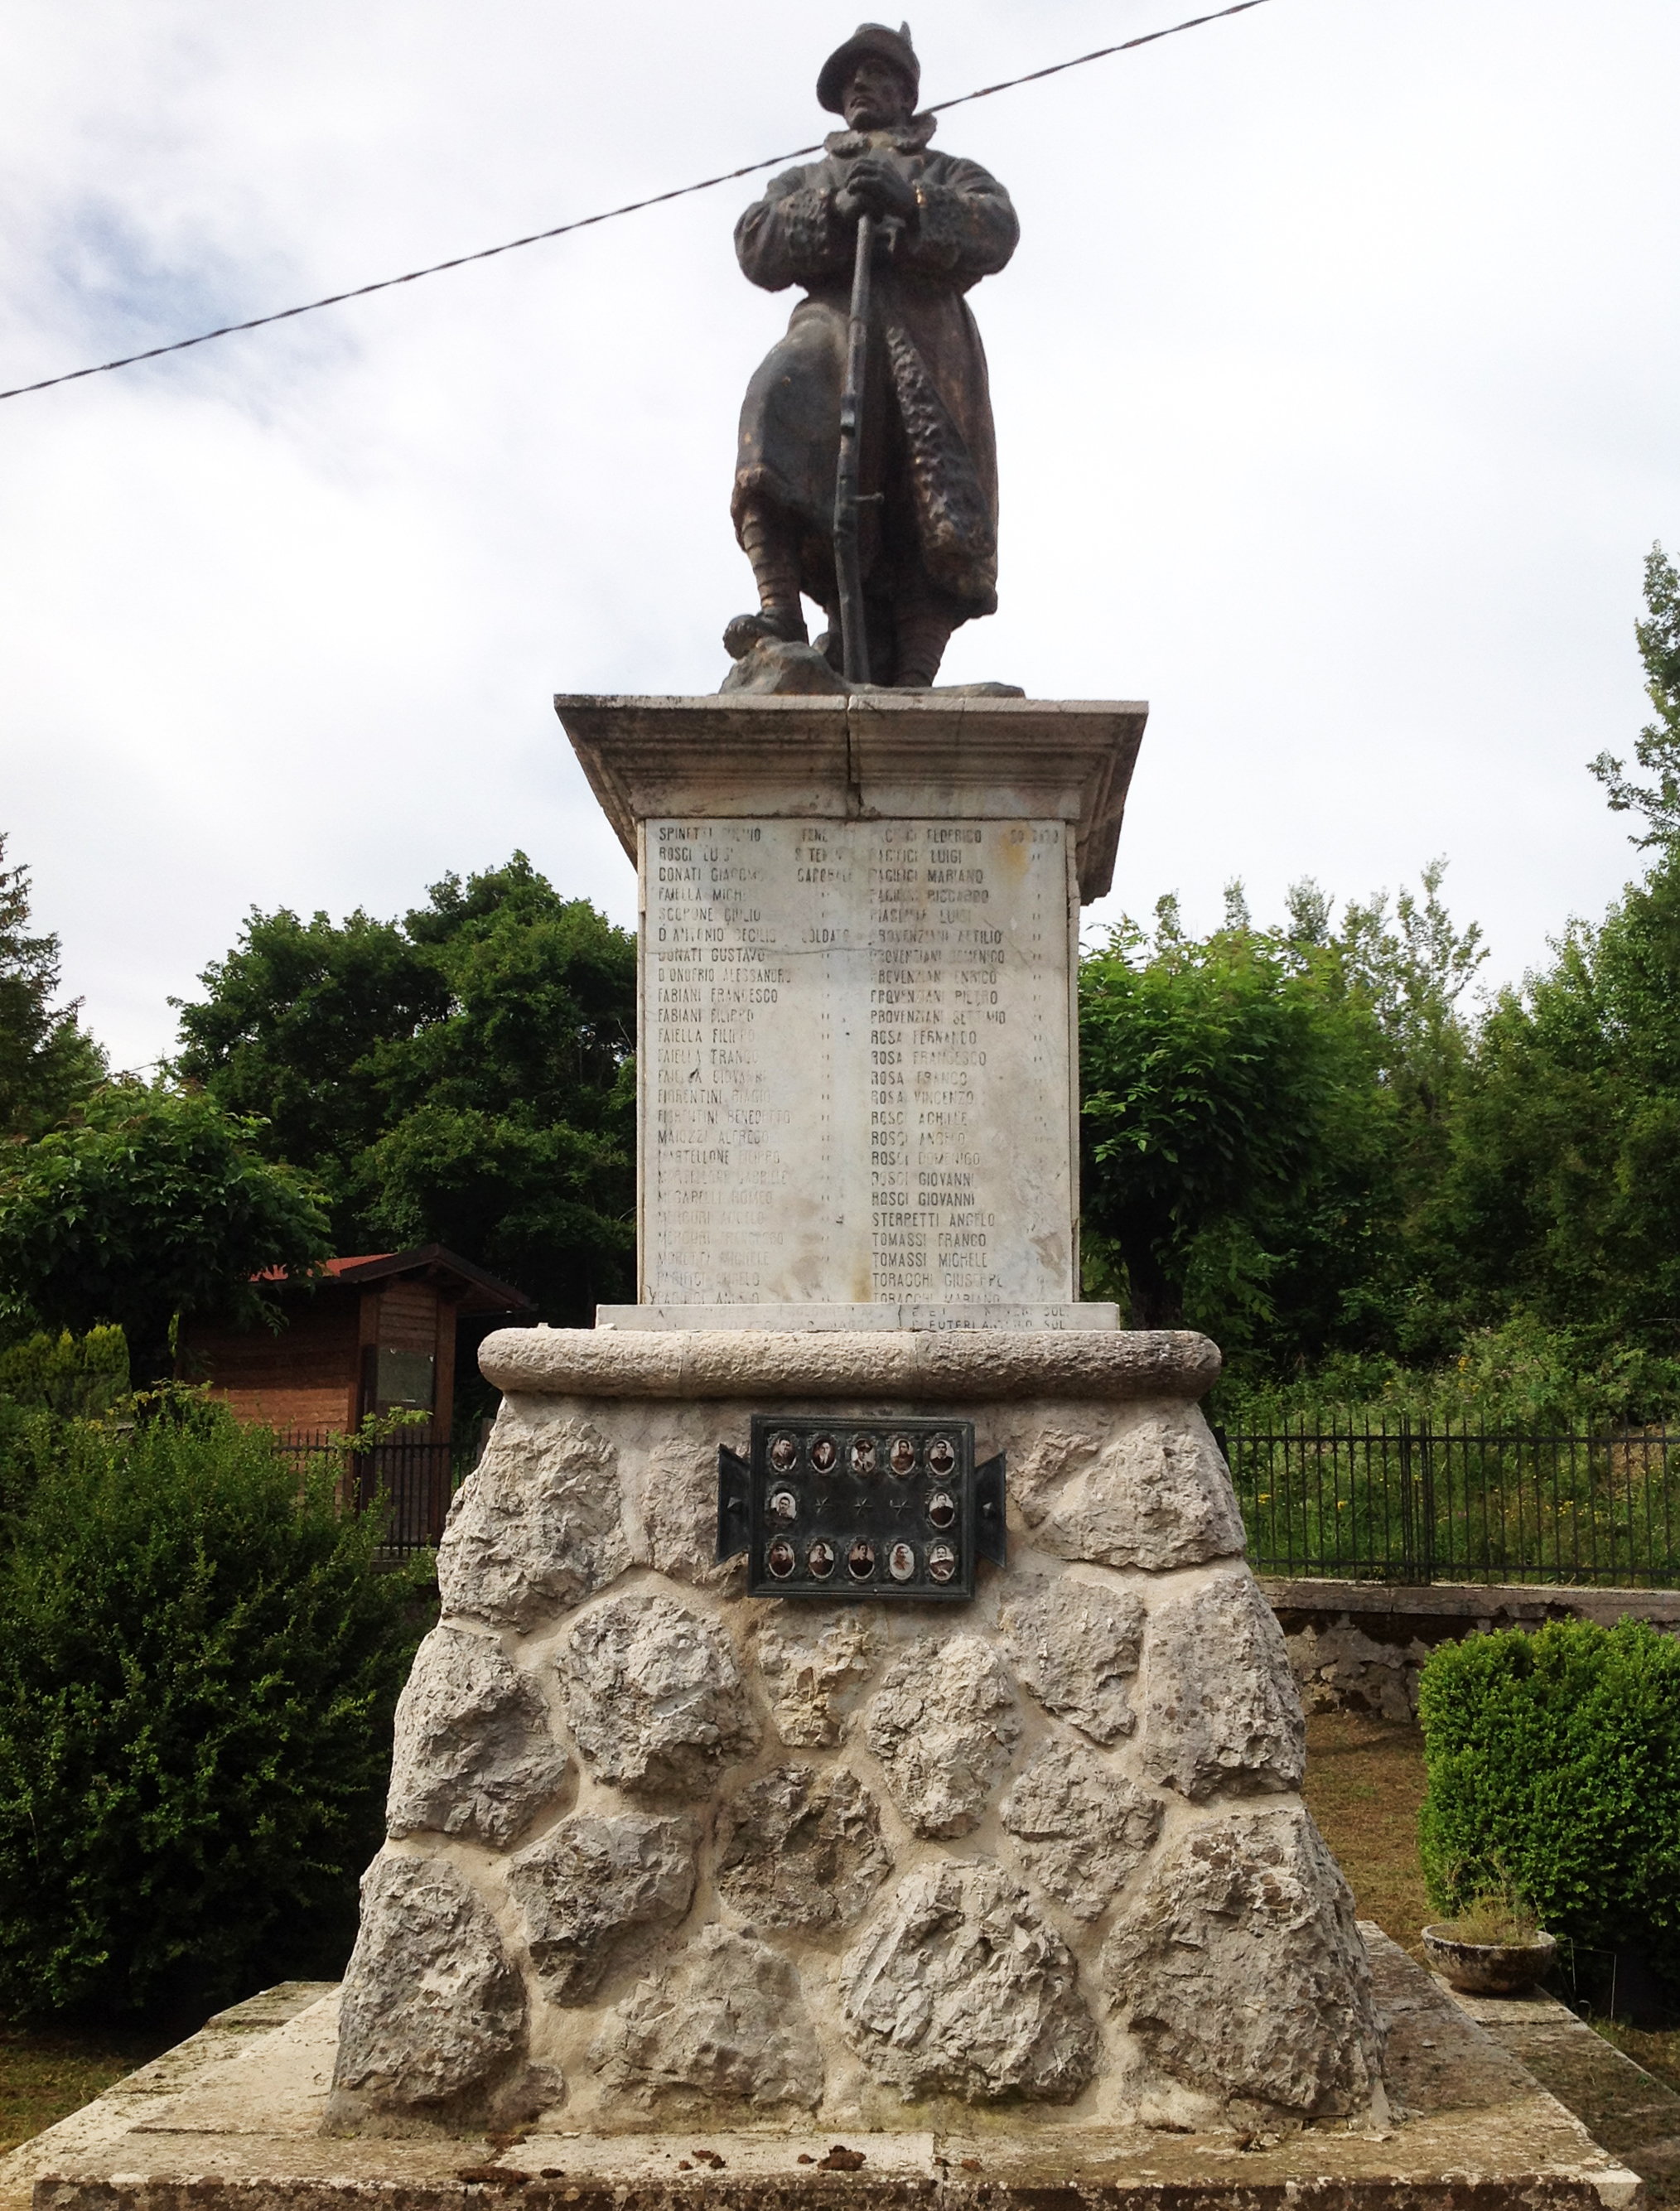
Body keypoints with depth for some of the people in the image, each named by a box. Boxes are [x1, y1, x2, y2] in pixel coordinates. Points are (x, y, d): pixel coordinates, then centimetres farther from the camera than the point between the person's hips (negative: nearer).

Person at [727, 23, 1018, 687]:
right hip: (831, 326, 0)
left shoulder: (949, 176, 30)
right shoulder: (805, 180, 35)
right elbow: (755, 245, 13)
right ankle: (781, 616, -42)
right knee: (776, 411, -33)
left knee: (937, 518, -18)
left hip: (926, 341, 0)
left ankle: (910, 683, -23)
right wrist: (835, 210, -4)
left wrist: (908, 205, -10)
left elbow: (997, 232, 7)